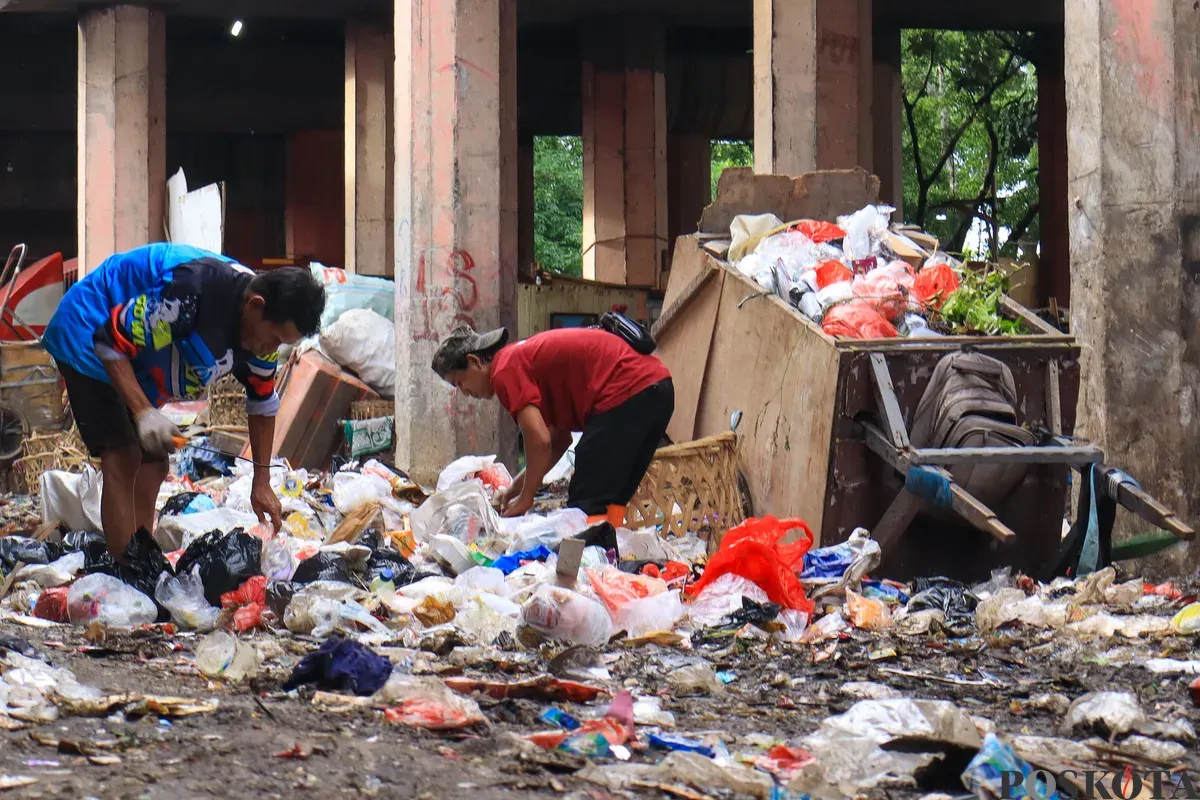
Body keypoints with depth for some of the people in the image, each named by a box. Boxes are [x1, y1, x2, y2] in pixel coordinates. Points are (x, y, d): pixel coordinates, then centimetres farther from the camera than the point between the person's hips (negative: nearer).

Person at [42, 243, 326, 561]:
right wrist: (143, 412, -37)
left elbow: (262, 403, 6)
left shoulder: (263, 325, -9)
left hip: (136, 361, 9)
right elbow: (112, 342, -29)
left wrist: (262, 482, 6)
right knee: (122, 462, -19)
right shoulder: (193, 290, -37)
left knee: (152, 467, 7)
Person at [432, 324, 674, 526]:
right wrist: (517, 487, 24)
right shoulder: (527, 357, 24)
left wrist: (525, 499, 0)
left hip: (626, 394, -10)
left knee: (586, 505, -7)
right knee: (608, 500, 15)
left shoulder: (505, 371, -5)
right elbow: (560, 439, 26)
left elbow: (539, 441, -13)